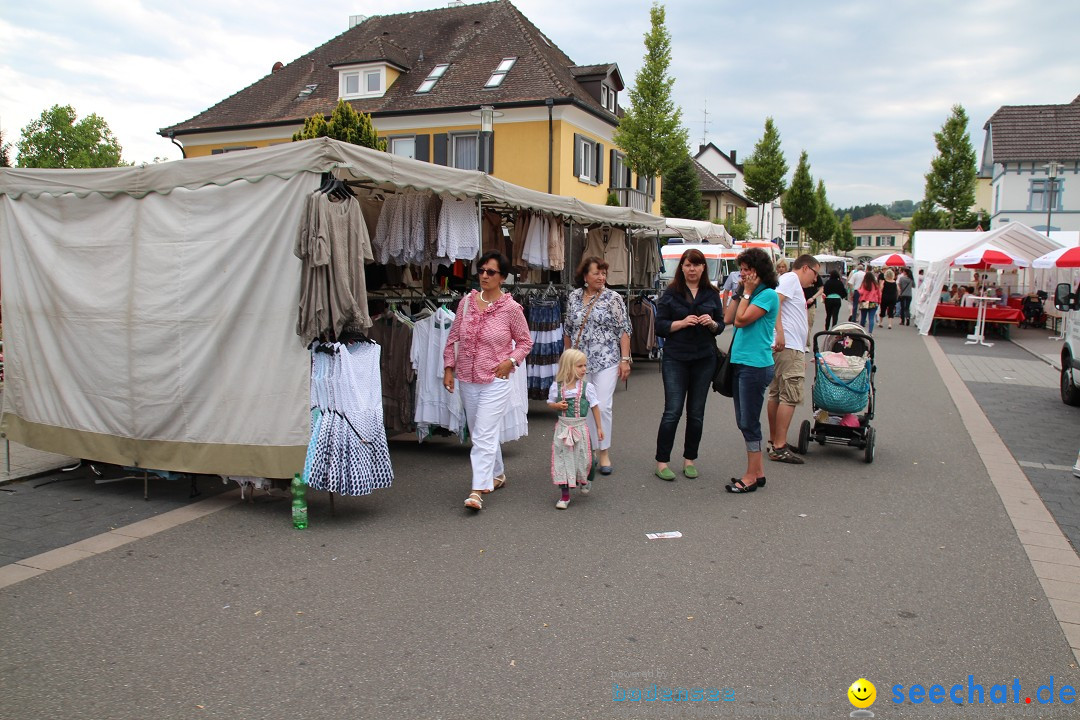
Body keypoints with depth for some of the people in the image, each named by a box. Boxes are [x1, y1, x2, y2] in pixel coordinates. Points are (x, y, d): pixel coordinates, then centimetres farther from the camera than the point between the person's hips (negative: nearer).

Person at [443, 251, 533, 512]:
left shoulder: (511, 308, -7)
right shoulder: (467, 302, 3)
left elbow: (525, 341, 4)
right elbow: (453, 338, 10)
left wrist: (511, 361, -11)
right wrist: (449, 368, 4)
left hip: (496, 380, -5)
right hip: (467, 379, 5)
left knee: (485, 435, -11)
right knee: (479, 433, 17)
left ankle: (478, 490, -9)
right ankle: (497, 474, 37)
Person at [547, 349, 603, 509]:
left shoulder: (587, 387, -6)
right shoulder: (556, 387, -5)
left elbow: (594, 407, 3)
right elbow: (550, 403, 10)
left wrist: (599, 427, 6)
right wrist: (557, 405, -13)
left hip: (580, 427, 0)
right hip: (563, 427, 0)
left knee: (582, 457, 7)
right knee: (562, 457, 2)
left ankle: (583, 481, 40)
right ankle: (564, 494, 11)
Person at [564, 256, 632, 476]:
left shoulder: (613, 298, -3)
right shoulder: (574, 297, 8)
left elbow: (624, 330, -5)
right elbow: (568, 330, 16)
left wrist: (625, 359, -10)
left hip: (606, 361, -3)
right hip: (580, 362, 4)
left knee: (603, 407, -6)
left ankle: (604, 453, 6)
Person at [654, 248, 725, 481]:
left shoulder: (712, 294, 10)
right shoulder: (671, 293, 2)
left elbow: (721, 325, 13)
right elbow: (660, 326, -1)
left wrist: (711, 323, -9)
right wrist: (683, 322, -16)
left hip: (704, 359, 3)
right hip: (675, 358, -3)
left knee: (696, 413, 8)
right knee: (672, 411, -6)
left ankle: (689, 460, 21)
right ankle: (661, 462, 2)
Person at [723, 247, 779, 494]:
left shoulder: (768, 295, -11)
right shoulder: (751, 293, 15)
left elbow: (741, 320, -16)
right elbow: (729, 318, 9)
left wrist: (747, 292, -8)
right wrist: (741, 292, 9)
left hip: (756, 365, -9)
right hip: (741, 362, 9)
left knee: (749, 422, -3)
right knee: (744, 421, 14)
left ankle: (752, 477, 7)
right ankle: (758, 472, 23)